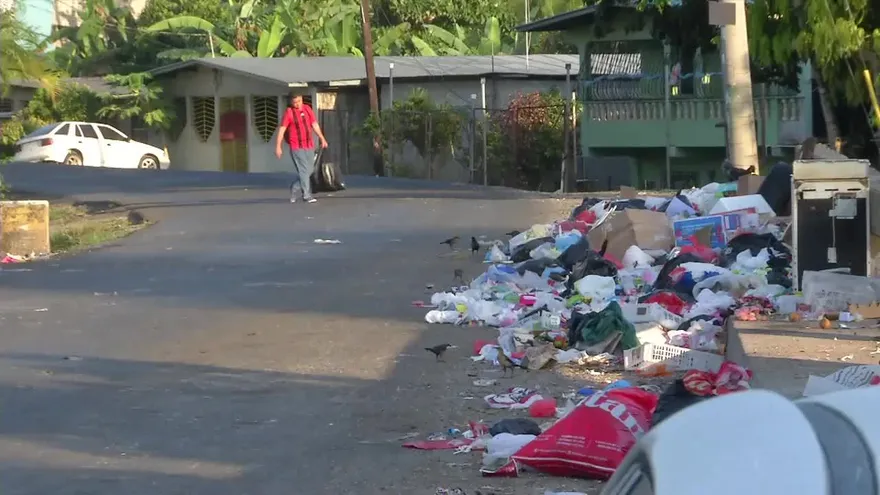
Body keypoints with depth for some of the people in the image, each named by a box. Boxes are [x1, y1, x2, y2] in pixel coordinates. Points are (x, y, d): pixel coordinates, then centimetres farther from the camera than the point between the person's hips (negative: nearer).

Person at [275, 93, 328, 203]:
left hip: (309, 146, 6)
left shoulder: (307, 109, 9)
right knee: (304, 171, -8)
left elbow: (314, 124, 16)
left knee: (309, 170, 10)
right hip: (297, 147, -6)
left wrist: (322, 138, 12)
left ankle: (294, 188, 28)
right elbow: (282, 129, -10)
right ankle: (307, 195, -4)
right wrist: (278, 146, -15)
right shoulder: (289, 112, -7)